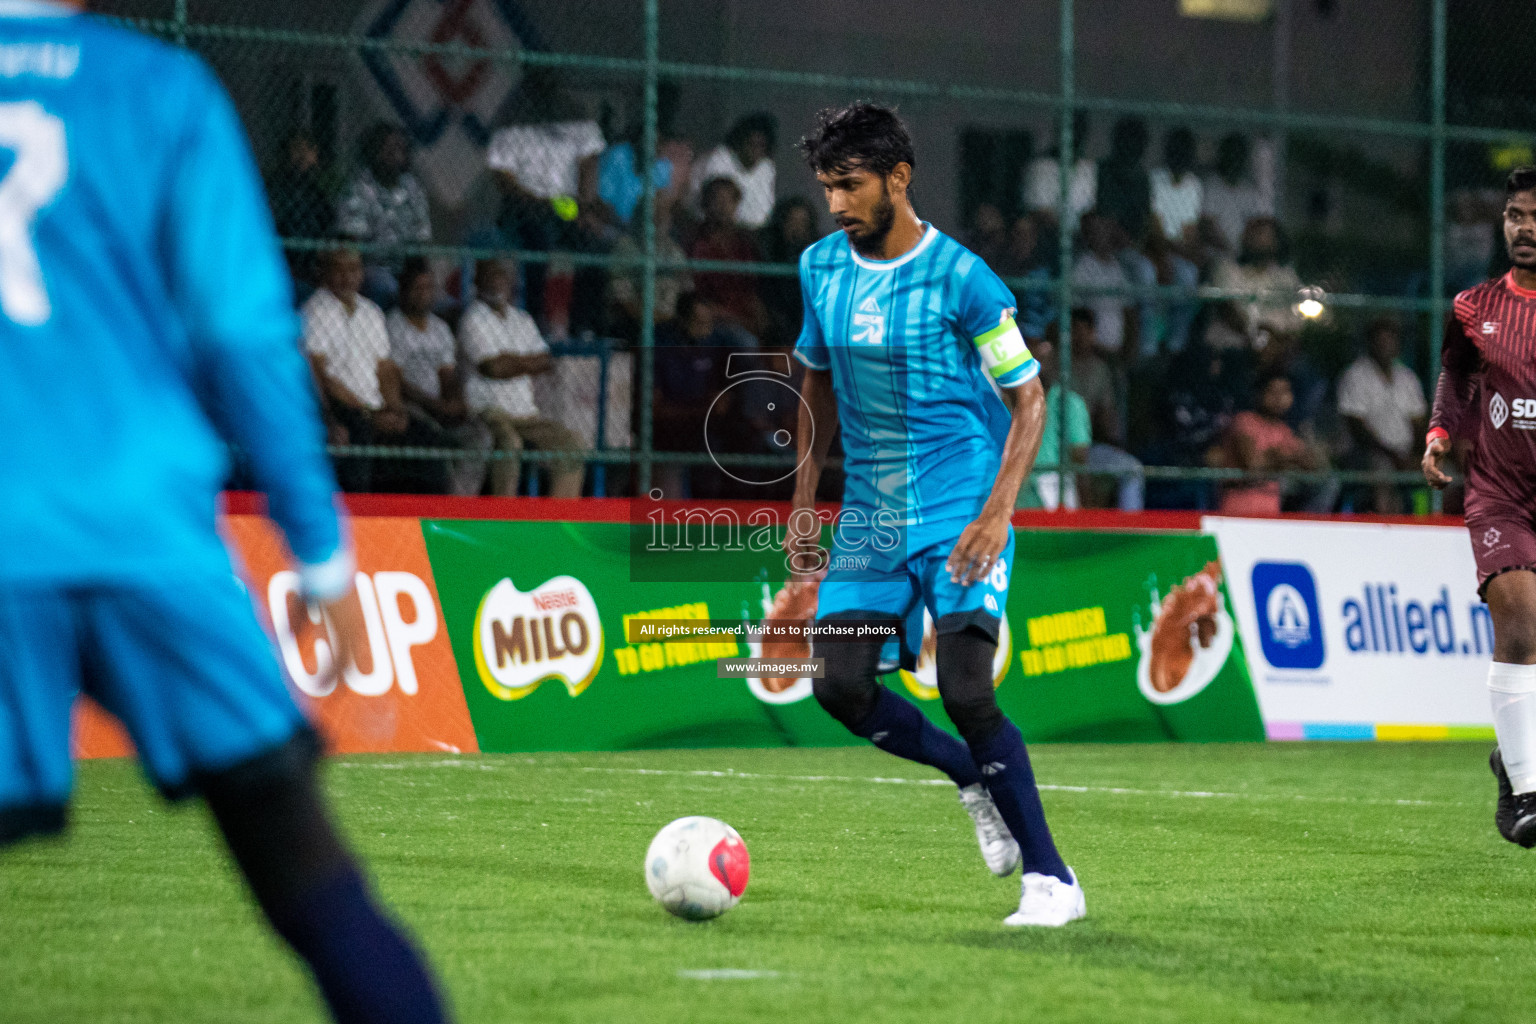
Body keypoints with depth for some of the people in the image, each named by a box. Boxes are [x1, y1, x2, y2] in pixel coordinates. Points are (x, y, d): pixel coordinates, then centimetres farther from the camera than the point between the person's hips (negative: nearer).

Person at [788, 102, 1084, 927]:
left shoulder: (960, 277, -13)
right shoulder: (821, 268, 4)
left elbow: (1028, 398, -7)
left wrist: (997, 511, -18)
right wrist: (803, 499, 14)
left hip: (959, 514, -6)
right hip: (870, 516, 6)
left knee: (965, 690, -18)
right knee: (841, 686, -6)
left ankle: (1052, 880, -9)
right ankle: (976, 778, 19)